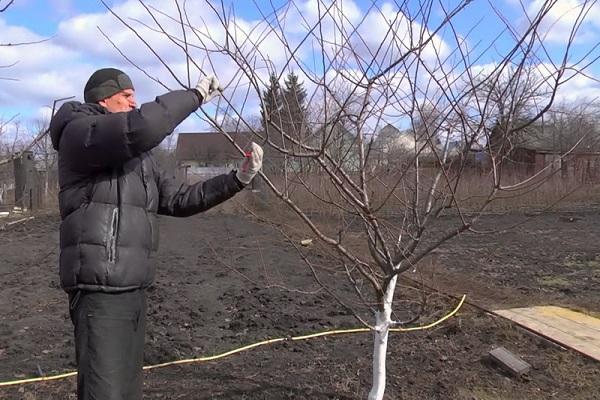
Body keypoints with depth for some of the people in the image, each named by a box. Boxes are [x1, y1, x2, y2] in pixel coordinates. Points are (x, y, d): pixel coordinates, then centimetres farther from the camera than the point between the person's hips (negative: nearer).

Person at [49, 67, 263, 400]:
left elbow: (179, 200, 16)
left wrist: (238, 178, 7)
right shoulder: (80, 133, -7)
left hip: (132, 288, 9)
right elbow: (143, 127, -27)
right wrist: (195, 95, -13)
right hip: (100, 288, -9)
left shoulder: (138, 159, 20)